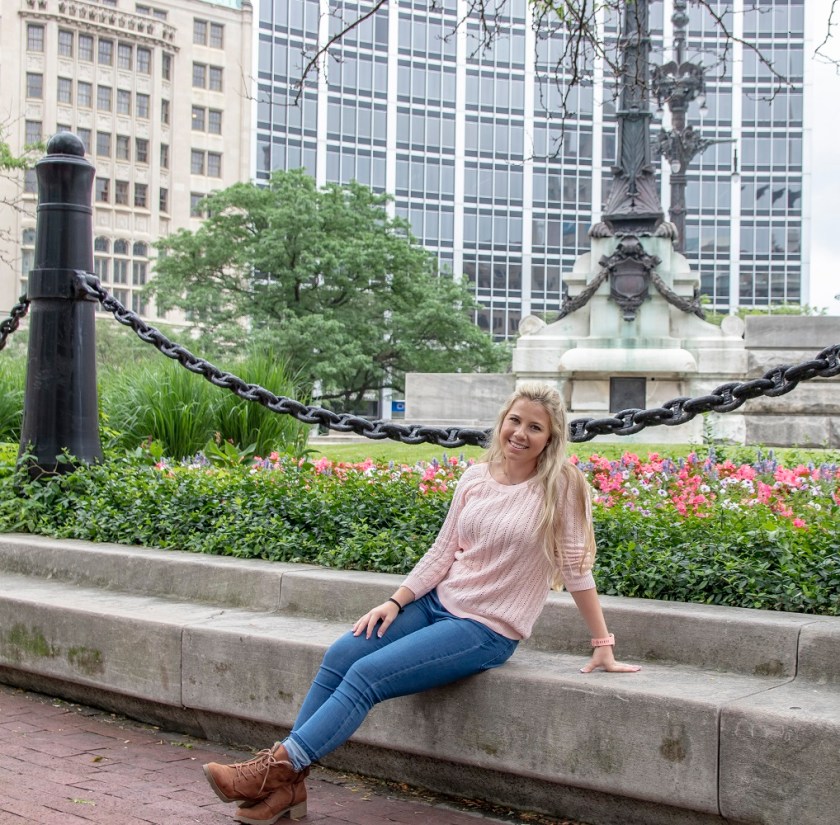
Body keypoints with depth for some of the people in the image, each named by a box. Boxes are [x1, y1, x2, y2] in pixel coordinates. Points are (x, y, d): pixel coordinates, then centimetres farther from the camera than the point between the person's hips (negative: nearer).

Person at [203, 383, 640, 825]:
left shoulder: (561, 484, -10)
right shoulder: (476, 477, 5)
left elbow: (575, 567, -7)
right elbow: (441, 552, 8)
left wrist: (603, 646, -5)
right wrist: (395, 601, -2)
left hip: (487, 628, -5)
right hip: (438, 601, 6)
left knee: (366, 675, -21)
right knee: (340, 655, -13)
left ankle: (276, 768, -18)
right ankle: (288, 785, -9)